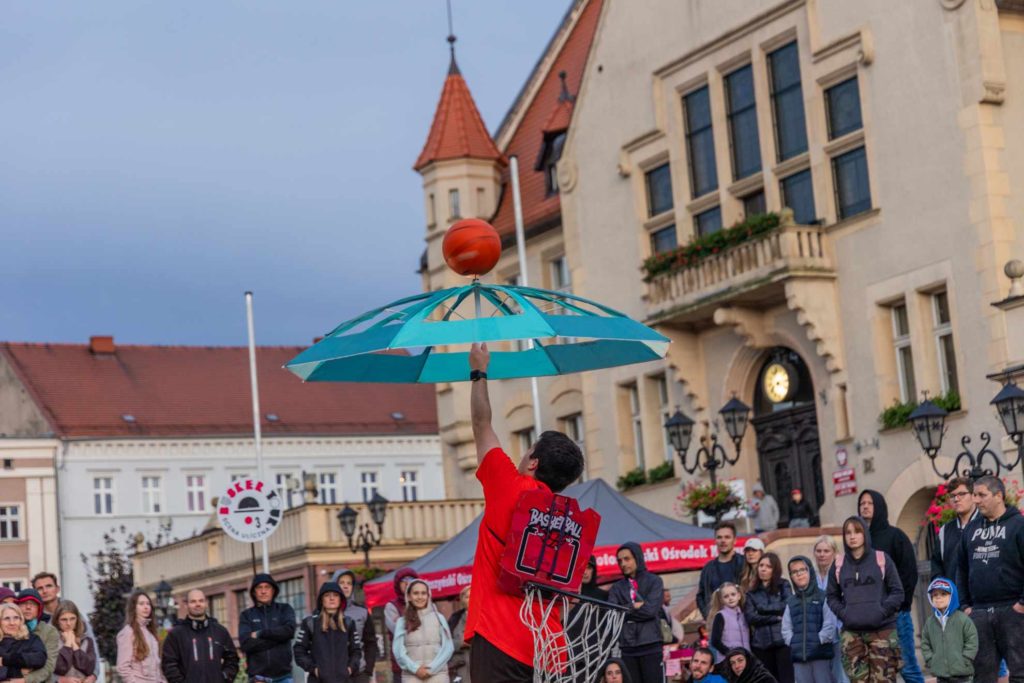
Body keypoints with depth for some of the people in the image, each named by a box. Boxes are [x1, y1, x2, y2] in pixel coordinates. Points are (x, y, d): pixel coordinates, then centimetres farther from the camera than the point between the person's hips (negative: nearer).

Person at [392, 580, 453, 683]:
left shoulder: (439, 618, 9)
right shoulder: (402, 622, 9)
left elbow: (448, 647, 3)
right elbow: (398, 650, 2)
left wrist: (432, 668, -7)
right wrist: (415, 668, -11)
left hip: (437, 673, 0)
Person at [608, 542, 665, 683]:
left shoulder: (654, 581, 6)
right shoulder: (617, 587, 14)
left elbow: (650, 609, -9)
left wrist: (625, 610, -1)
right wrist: (635, 607, -7)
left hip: (651, 646, -3)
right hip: (627, 648, 3)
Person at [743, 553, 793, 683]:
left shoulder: (783, 586, 10)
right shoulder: (752, 592, 10)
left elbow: (788, 606, -7)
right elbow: (750, 617, -3)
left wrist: (763, 608, -2)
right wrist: (776, 618, -8)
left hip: (783, 640, -2)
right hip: (761, 643, 2)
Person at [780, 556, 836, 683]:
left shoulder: (822, 597, 2)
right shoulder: (791, 602, 15)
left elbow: (830, 625, -6)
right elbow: (786, 629, 10)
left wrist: (818, 641, -12)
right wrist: (793, 643, -5)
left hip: (821, 653, -4)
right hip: (799, 655, 4)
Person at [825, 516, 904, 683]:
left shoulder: (882, 559, 1)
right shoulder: (839, 564, 8)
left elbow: (897, 592, 2)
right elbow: (831, 596, 14)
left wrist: (882, 611, -11)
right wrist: (842, 613, -3)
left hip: (882, 630, -2)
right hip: (851, 633, 2)